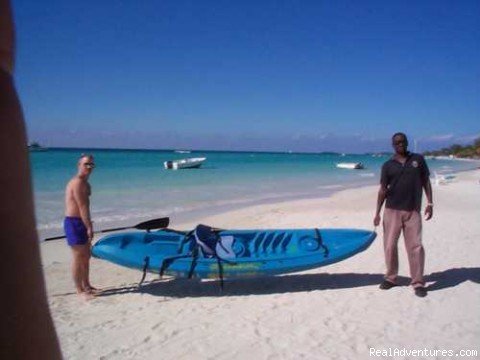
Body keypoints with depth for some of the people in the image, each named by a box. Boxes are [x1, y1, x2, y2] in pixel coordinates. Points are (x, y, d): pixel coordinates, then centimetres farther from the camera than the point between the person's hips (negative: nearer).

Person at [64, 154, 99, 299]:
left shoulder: (84, 183, 15)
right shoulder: (78, 182, -17)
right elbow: (83, 207, -21)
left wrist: (88, 225, 15)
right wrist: (89, 228, -20)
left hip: (81, 222, 10)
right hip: (74, 223, -10)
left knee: (86, 256, 18)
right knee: (78, 257, -3)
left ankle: (86, 286, 30)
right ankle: (80, 291, 7)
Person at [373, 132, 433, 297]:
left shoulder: (418, 159, 6)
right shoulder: (388, 165, 5)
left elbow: (426, 181, 9)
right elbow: (383, 190, 4)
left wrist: (430, 203, 0)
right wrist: (377, 213, 0)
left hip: (413, 211, -1)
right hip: (392, 210, 1)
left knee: (415, 246, -3)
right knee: (389, 246, 5)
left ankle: (418, 283, 8)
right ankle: (391, 278, 20)